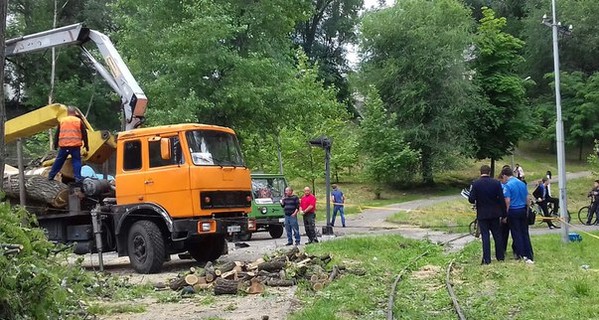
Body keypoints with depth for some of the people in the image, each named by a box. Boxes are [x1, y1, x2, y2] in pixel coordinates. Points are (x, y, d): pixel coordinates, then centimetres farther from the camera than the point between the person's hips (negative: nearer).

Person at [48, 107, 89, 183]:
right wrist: (86, 145, 13)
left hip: (63, 145, 2)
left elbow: (57, 133, 15)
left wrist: (55, 144, 25)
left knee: (59, 161, 12)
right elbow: (84, 134, 5)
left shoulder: (62, 120, 10)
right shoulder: (79, 121, 4)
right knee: (76, 161, 2)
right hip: (75, 145, -2)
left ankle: (51, 176, 18)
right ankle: (77, 178, -8)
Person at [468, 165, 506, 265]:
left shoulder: (476, 184, -11)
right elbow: (502, 199, -4)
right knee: (497, 234, 14)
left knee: (485, 236, 1)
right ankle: (500, 256, 22)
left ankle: (487, 259, 0)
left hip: (482, 214, -2)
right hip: (494, 213, 2)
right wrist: (504, 214, 3)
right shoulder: (496, 183, -5)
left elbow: (471, 199, -14)